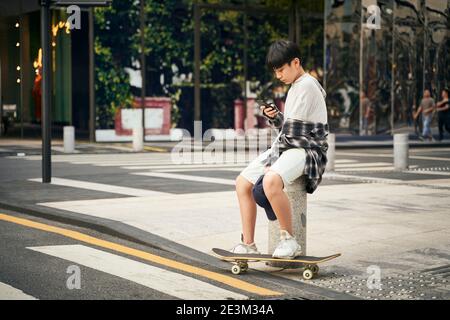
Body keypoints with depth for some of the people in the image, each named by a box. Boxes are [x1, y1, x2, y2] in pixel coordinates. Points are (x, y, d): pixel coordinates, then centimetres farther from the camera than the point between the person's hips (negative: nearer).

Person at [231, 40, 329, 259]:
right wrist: (274, 117, 0)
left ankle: (289, 240, -22)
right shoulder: (296, 86, 20)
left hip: (307, 149, -10)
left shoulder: (307, 86, -11)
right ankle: (248, 244, 6)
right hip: (290, 148, 10)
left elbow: (291, 130, -16)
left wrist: (271, 162, -12)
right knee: (242, 182, 5)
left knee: (271, 181, -36)